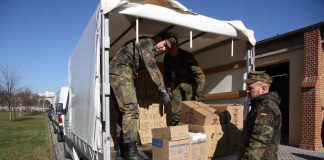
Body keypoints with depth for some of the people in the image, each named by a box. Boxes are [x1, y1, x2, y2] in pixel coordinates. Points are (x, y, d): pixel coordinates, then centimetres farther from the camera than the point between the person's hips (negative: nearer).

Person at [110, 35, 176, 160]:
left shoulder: (150, 50, 21)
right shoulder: (147, 43, -9)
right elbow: (152, 68, -18)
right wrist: (163, 90, -19)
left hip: (118, 74, 11)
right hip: (120, 73, -11)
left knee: (125, 111, 9)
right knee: (131, 109, -16)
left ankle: (123, 148, 14)